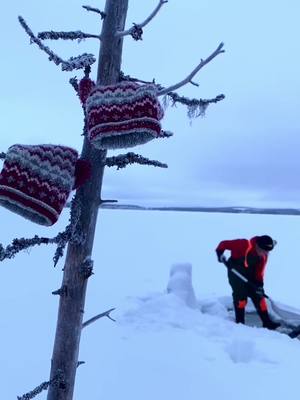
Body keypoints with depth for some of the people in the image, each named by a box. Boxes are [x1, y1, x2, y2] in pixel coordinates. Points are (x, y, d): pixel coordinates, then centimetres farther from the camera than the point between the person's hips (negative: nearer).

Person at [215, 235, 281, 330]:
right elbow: (224, 244, -23)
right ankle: (240, 322, 0)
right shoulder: (244, 245, -31)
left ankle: (267, 322, 12)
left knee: (259, 295, 4)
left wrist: (259, 284, -13)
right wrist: (220, 253, -31)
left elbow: (260, 272, -4)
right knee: (241, 295, -13)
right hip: (235, 272, -6)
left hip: (250, 275, 6)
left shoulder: (263, 256, -10)